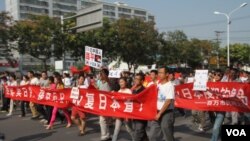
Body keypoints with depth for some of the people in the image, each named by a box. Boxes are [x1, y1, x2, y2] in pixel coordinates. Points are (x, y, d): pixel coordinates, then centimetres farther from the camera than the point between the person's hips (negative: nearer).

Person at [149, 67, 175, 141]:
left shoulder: (169, 86, -12)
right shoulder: (158, 85, 10)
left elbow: (168, 101, -18)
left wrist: (160, 113, -17)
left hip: (167, 113, -7)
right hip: (157, 113, 7)